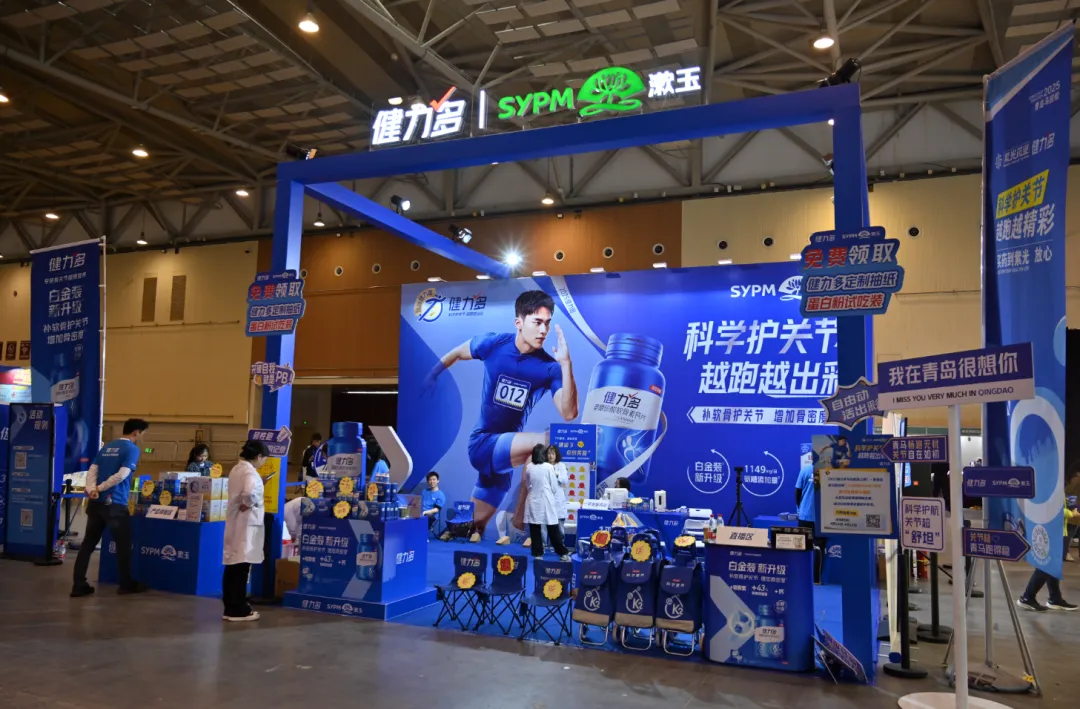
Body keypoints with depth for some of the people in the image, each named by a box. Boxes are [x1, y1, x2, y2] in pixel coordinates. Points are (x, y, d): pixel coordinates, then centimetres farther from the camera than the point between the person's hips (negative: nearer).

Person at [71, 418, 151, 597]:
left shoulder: (106, 448, 17)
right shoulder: (132, 449, -6)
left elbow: (91, 471, 6)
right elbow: (121, 475, -18)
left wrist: (92, 490, -9)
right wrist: (99, 488, -8)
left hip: (95, 502, 7)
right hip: (114, 503, -7)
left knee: (88, 543, 11)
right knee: (123, 544, 7)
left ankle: (79, 585, 11)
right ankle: (126, 584, 18)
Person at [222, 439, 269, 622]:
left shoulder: (236, 469, 11)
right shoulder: (250, 471, -17)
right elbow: (249, 493, -34)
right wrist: (248, 504, -18)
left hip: (233, 521, 9)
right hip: (246, 522, -9)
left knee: (232, 565, 12)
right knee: (241, 566, -2)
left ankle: (230, 607, 20)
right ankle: (238, 610, 6)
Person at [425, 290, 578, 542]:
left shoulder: (549, 367, -12)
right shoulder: (493, 343, -11)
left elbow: (568, 413, -26)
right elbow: (458, 353, 10)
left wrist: (566, 365, -34)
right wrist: (431, 376, 21)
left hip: (507, 446, 3)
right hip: (482, 442, -2)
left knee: (476, 526, 10)